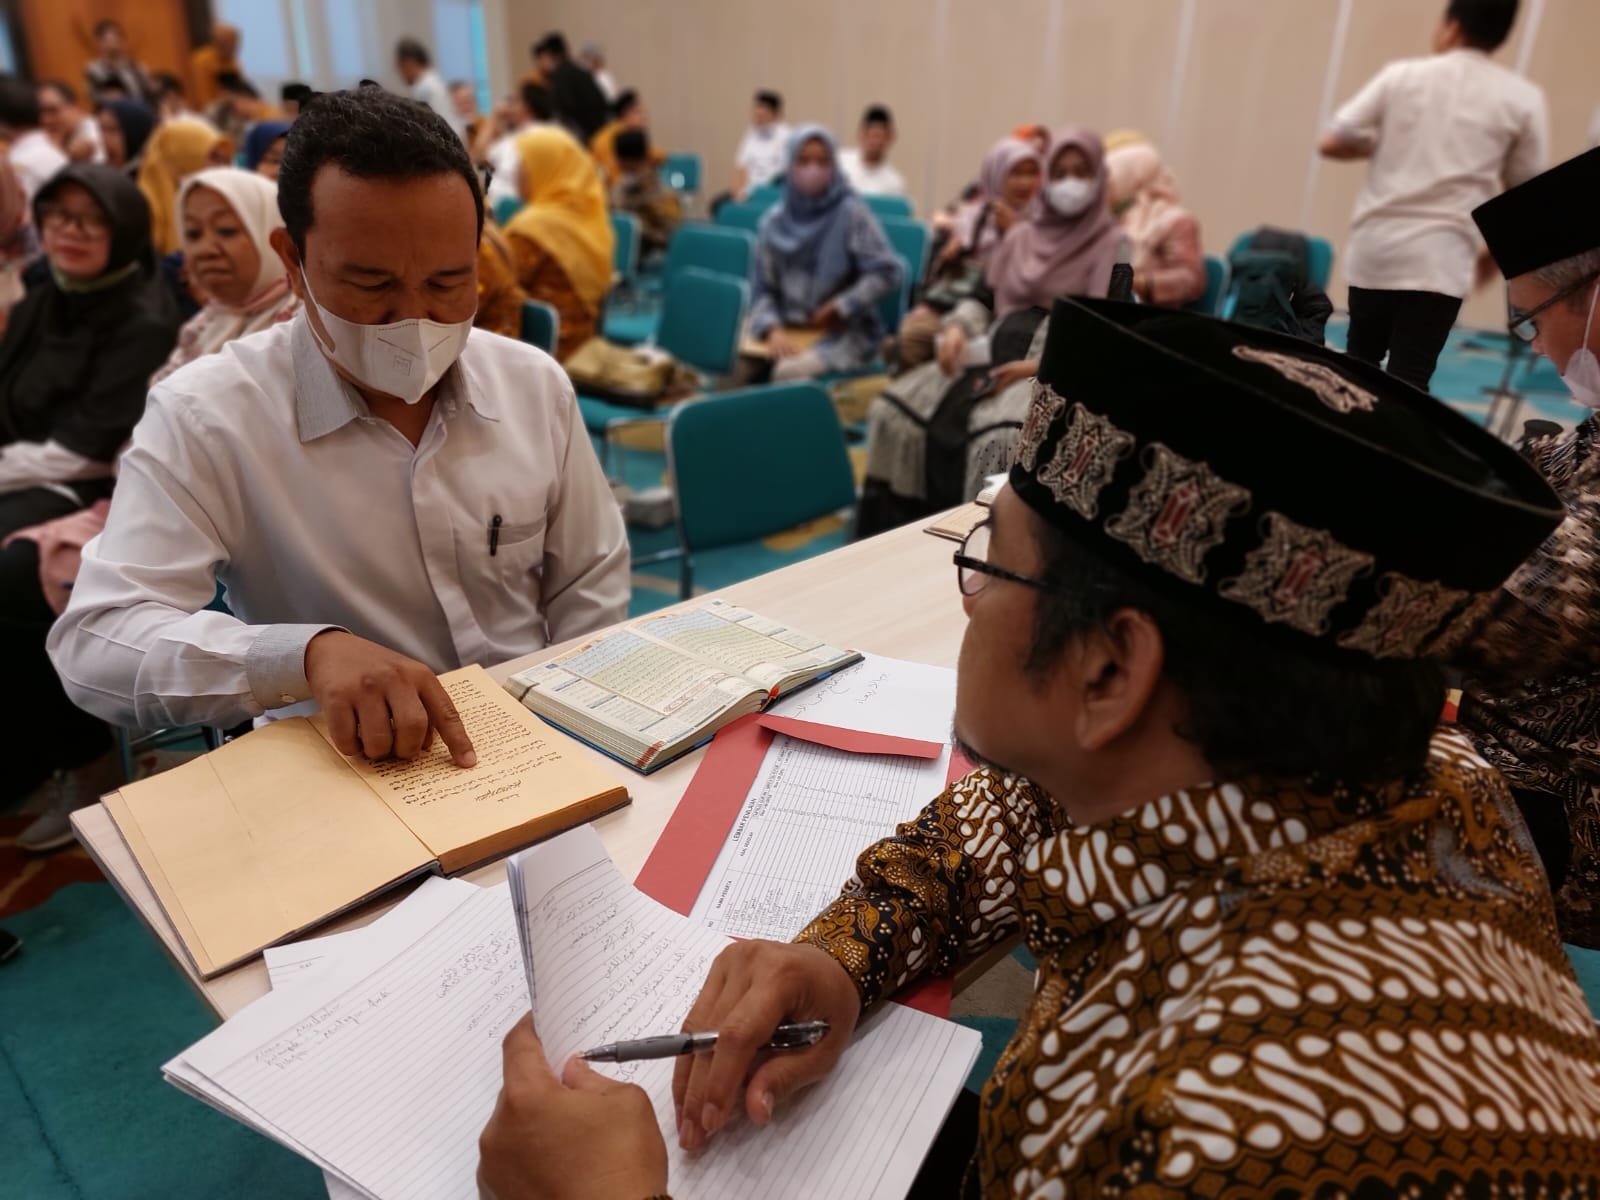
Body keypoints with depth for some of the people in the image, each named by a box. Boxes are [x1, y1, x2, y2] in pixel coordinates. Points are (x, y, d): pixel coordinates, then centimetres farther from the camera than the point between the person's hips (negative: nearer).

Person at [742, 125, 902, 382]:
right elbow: (763, 289, 6)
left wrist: (839, 308, -12)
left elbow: (888, 272, -10)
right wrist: (773, 329, -13)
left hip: (843, 332, -4)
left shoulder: (851, 213, -4)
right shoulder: (775, 221, 7)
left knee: (788, 372, -33)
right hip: (788, 329, 4)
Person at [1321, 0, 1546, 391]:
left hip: (1374, 248, 2)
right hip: (1442, 259, -1)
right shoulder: (1524, 99, 4)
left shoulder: (1402, 75, 4)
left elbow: (1331, 144, 3)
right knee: (1408, 380, -3)